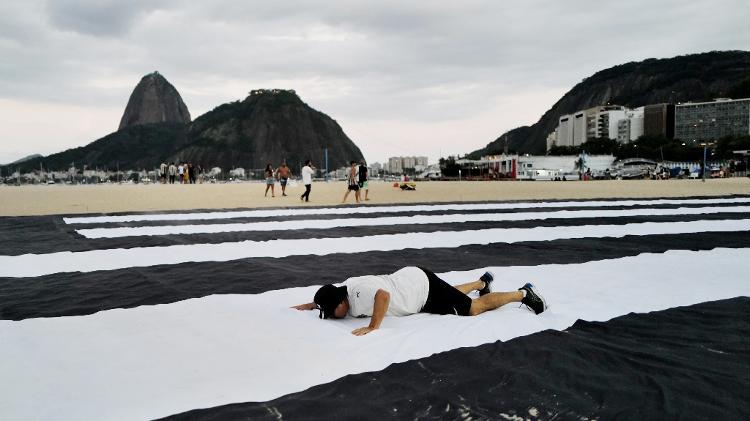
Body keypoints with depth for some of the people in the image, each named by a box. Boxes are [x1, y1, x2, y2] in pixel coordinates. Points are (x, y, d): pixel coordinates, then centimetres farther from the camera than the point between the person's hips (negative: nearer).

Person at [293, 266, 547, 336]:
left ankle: (523, 293, 14)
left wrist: (374, 326, -47)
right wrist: (312, 305, 7)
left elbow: (383, 294, -54)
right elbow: (327, 298, 17)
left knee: (474, 308, 1)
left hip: (424, 286, -8)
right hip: (411, 281, 8)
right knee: (455, 295, 33)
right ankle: (482, 282, 57)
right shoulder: (344, 288, -6)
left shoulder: (359, 293, -34)